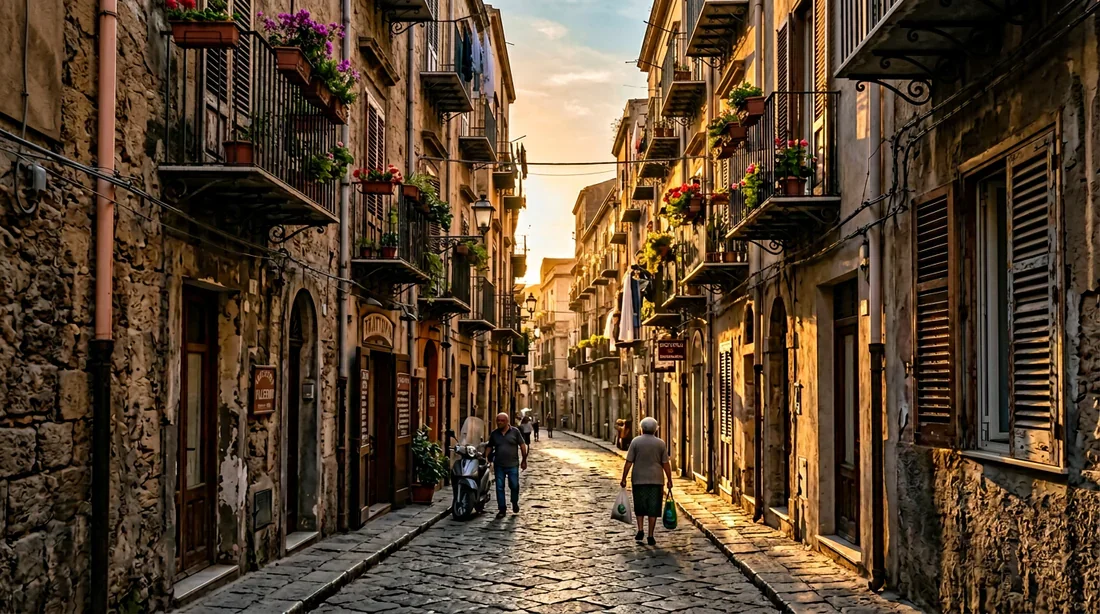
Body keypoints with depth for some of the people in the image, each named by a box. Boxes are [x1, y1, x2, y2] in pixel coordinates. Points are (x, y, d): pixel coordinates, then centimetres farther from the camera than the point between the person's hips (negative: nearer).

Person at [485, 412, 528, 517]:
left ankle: (515, 503, 30)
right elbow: (489, 447, 14)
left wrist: (524, 460, 0)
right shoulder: (494, 434, 7)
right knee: (499, 487, 3)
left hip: (512, 465, -2)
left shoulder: (515, 431, -1)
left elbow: (522, 445, 2)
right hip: (498, 465, 2)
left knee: (514, 485, 2)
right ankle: (502, 509, 11)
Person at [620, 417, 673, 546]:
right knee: (653, 508, 4)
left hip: (639, 480, 0)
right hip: (655, 480, 0)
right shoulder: (660, 443, 1)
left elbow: (629, 462, -5)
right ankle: (650, 536, 3)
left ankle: (640, 530, 3)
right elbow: (666, 464, 0)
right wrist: (669, 480, 8)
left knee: (639, 506, 15)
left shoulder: (635, 441, -2)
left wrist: (624, 478, 0)